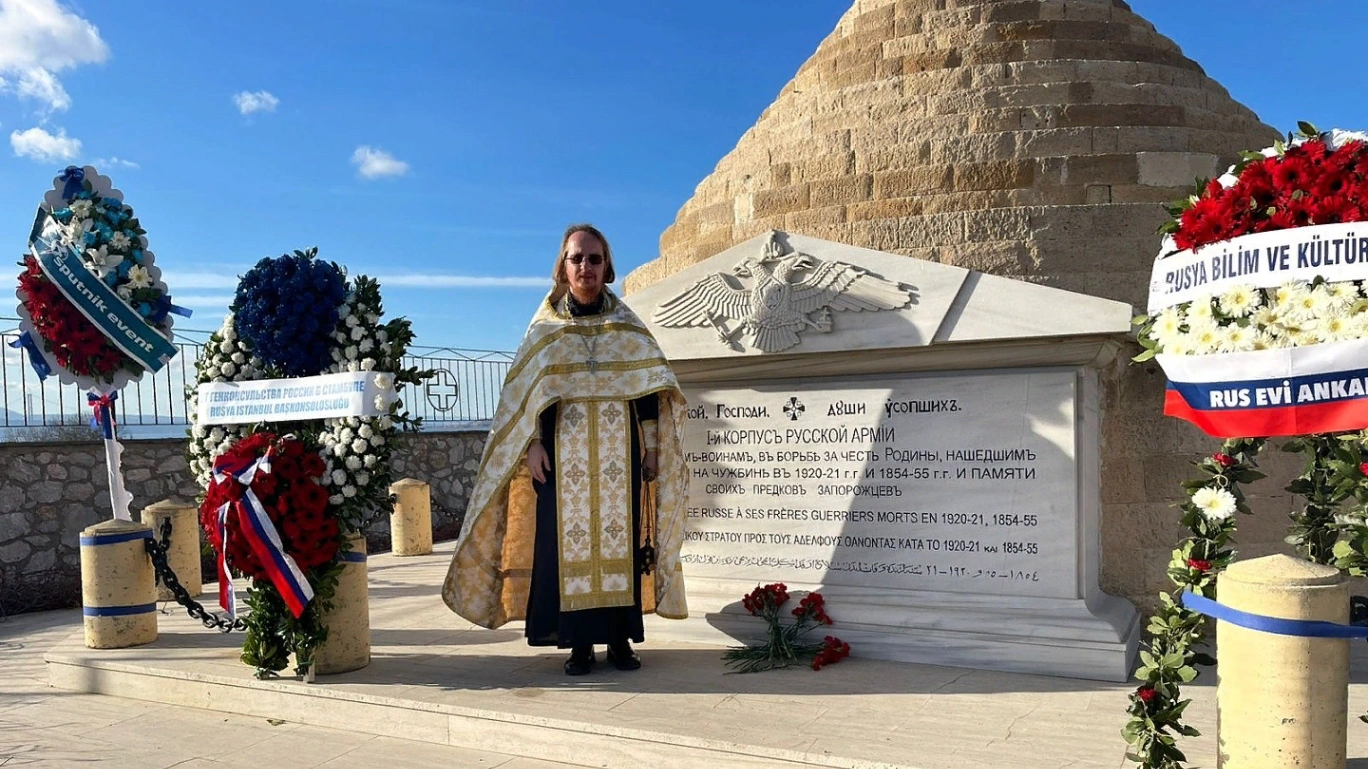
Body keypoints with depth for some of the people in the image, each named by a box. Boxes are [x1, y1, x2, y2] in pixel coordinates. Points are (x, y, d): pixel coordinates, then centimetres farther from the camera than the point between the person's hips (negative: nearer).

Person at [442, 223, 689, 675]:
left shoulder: (627, 325, 8)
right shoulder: (546, 326, 6)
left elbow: (647, 387, 6)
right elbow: (529, 394, 3)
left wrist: (651, 443, -1)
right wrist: (534, 444, -7)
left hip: (620, 450, 1)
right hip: (564, 453, 0)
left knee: (621, 536, 0)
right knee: (568, 539, -3)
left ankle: (620, 637, 9)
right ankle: (580, 641, 5)